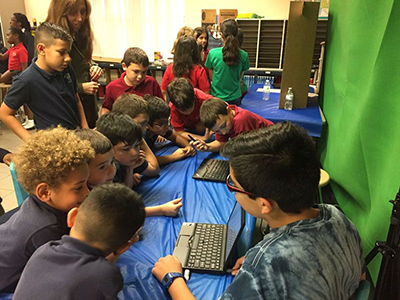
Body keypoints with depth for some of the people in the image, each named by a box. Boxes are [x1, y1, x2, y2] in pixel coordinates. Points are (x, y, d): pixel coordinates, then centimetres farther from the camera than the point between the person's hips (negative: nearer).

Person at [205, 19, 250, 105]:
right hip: (235, 98, 1)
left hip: (216, 96, -1)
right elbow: (240, 77, 3)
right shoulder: (243, 55, -9)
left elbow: (211, 77, -1)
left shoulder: (213, 53, -14)